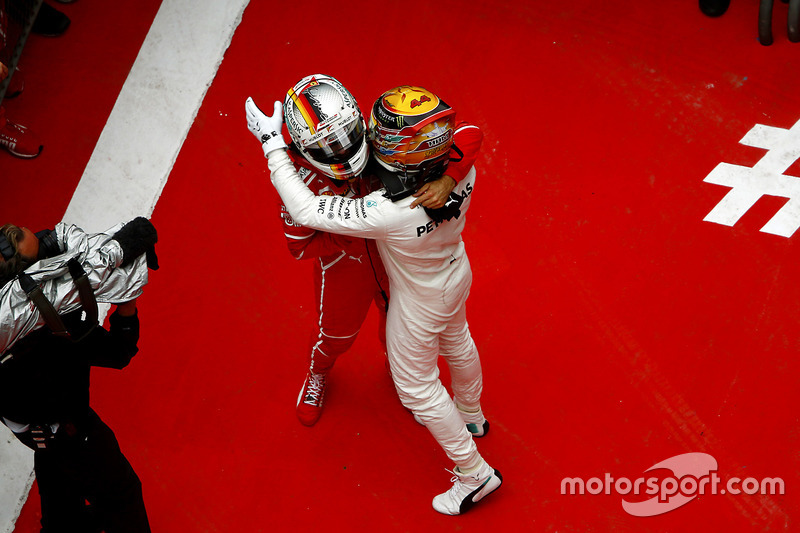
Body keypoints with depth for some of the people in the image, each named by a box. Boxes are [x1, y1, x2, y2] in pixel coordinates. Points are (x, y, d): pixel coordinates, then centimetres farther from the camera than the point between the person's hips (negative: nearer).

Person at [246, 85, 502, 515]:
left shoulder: (389, 213, -46)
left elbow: (306, 211, -38)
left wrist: (271, 141, -32)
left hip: (420, 300, -7)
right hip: (456, 271, 7)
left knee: (416, 387, 18)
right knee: (456, 344, 34)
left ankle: (474, 474, 34)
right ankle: (470, 417, 64)